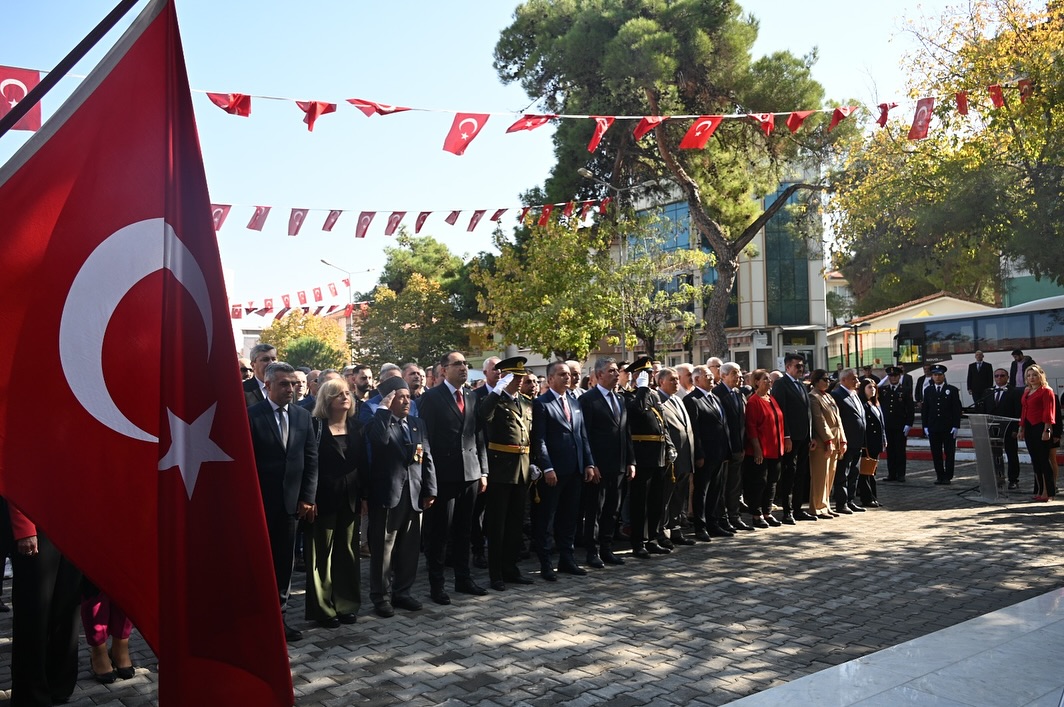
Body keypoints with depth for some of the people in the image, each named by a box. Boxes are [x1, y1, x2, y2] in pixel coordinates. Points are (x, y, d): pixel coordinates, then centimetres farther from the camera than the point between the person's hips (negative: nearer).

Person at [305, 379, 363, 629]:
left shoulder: (356, 427, 9)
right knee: (322, 554, 3)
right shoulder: (316, 426, -6)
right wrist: (309, 497, -14)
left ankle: (346, 603, 21)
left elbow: (363, 462, 9)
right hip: (324, 497, -5)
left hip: (350, 497, 5)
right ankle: (323, 608, 13)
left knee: (347, 551, 11)